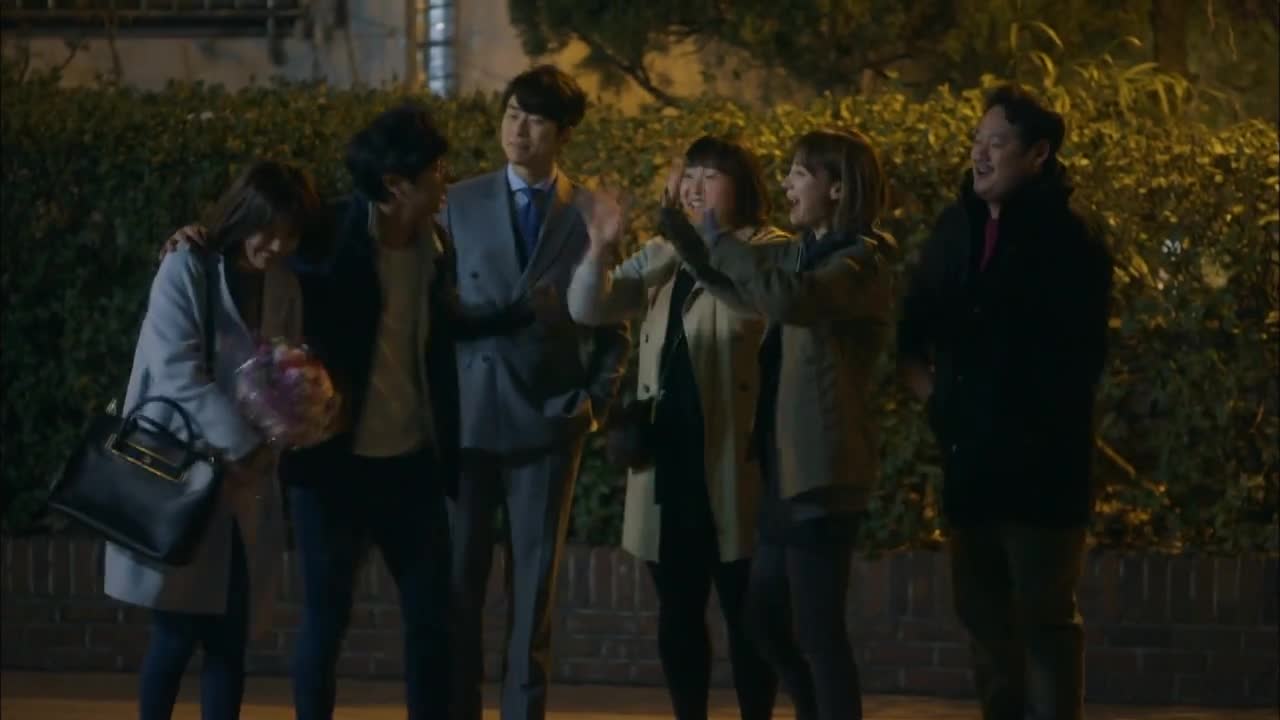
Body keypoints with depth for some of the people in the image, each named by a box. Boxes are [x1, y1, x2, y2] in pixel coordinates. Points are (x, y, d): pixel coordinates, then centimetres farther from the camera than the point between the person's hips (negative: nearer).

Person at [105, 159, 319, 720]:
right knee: (177, 633, -7)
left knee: (229, 637, 1)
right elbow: (178, 372, -15)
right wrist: (243, 443, -19)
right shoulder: (187, 269, -7)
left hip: (245, 486, 5)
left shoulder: (284, 286, 10)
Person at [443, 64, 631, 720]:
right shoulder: (461, 203, 6)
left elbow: (614, 328, 8)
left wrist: (595, 402, -4)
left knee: (535, 583, 4)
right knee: (459, 580, 1)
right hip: (467, 416, 1)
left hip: (547, 421, 0)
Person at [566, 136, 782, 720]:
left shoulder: (769, 249, -2)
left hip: (731, 458, -6)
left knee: (744, 610, 0)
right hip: (668, 456, 6)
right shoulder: (660, 257, 16)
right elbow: (587, 309, 7)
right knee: (678, 610, 9)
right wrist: (601, 249, -10)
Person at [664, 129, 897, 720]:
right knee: (767, 617, 16)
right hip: (786, 464, 9)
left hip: (822, 467, -9)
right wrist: (675, 223, 10)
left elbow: (786, 298, -31)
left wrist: (716, 236, -21)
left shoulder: (862, 261, -13)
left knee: (818, 628, -7)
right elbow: (734, 284, 24)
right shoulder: (802, 252, 13)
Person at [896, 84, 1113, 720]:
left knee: (1044, 615, -5)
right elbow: (915, 326, 23)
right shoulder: (957, 228, 11)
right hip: (969, 456, 6)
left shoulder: (1069, 242, -6)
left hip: (1040, 463, -6)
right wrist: (925, 385, 10)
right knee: (983, 613, 10)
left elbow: (1078, 358, -5)